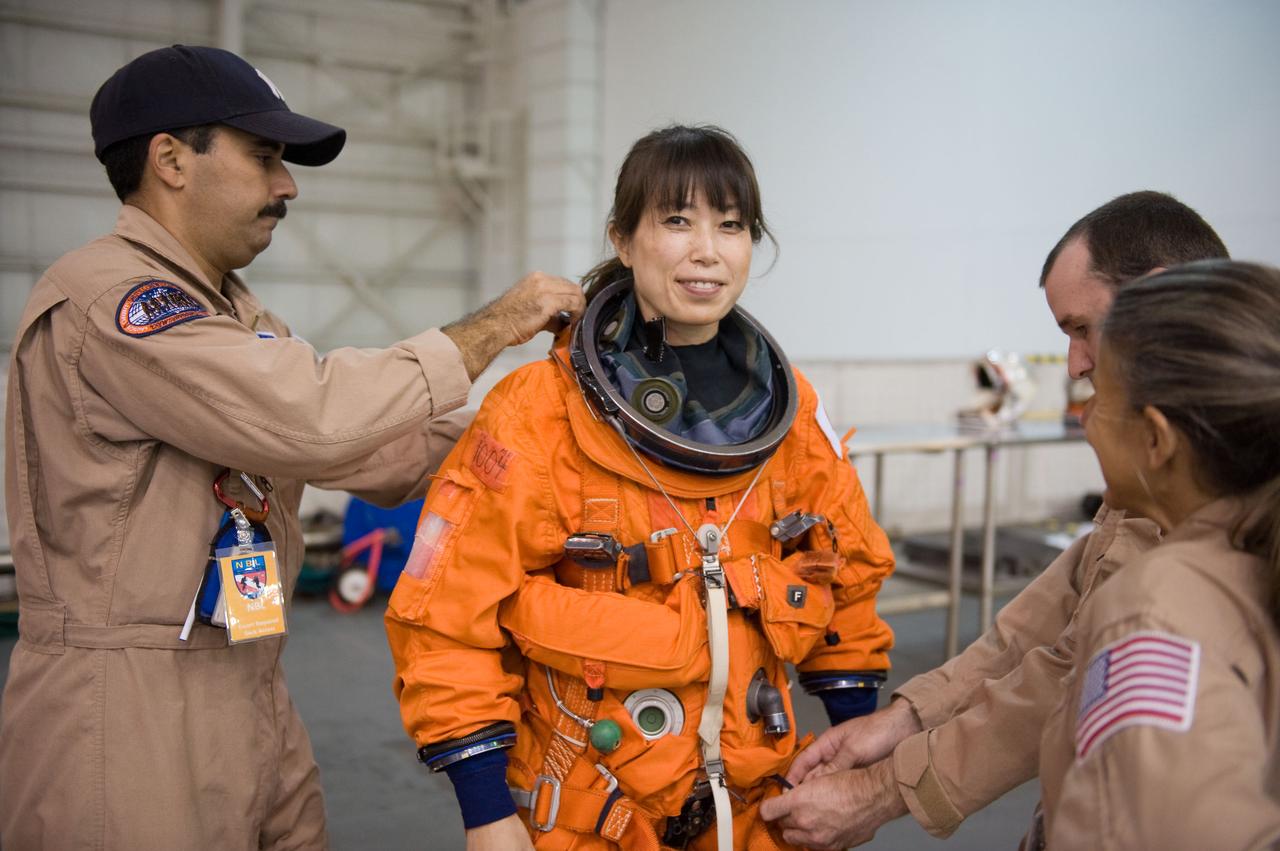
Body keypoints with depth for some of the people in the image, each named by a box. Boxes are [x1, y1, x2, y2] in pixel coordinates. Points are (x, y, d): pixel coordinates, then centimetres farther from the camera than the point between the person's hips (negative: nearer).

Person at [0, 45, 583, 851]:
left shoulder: (236, 318, 14)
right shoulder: (105, 299, -16)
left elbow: (389, 453, 11)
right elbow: (318, 419, -27)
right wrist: (496, 324, -15)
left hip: (256, 698, 9)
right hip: (125, 722, -8)